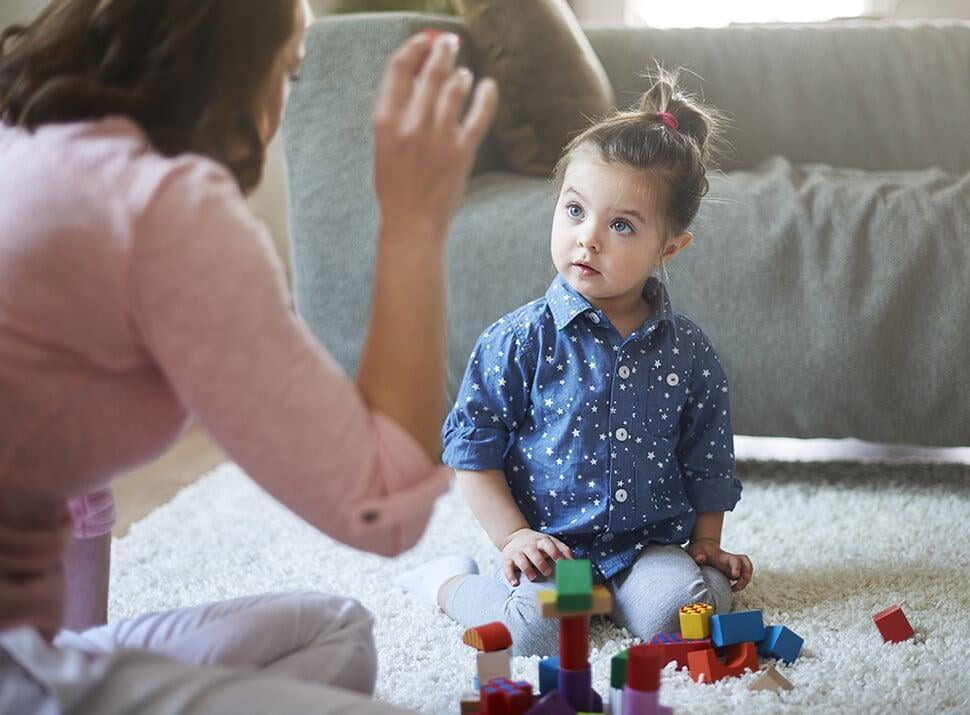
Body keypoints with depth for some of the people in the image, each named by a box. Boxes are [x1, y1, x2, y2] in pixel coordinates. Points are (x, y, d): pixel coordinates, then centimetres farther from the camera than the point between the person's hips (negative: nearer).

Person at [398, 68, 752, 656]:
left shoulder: (687, 351, 2)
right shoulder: (520, 341, -7)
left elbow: (708, 463, 13)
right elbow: (473, 451, -3)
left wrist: (707, 546, 9)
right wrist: (514, 537, -9)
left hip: (648, 543, 3)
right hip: (550, 545, -2)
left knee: (681, 612, -25)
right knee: (536, 622, -28)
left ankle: (610, 593, 7)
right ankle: (450, 583, 4)